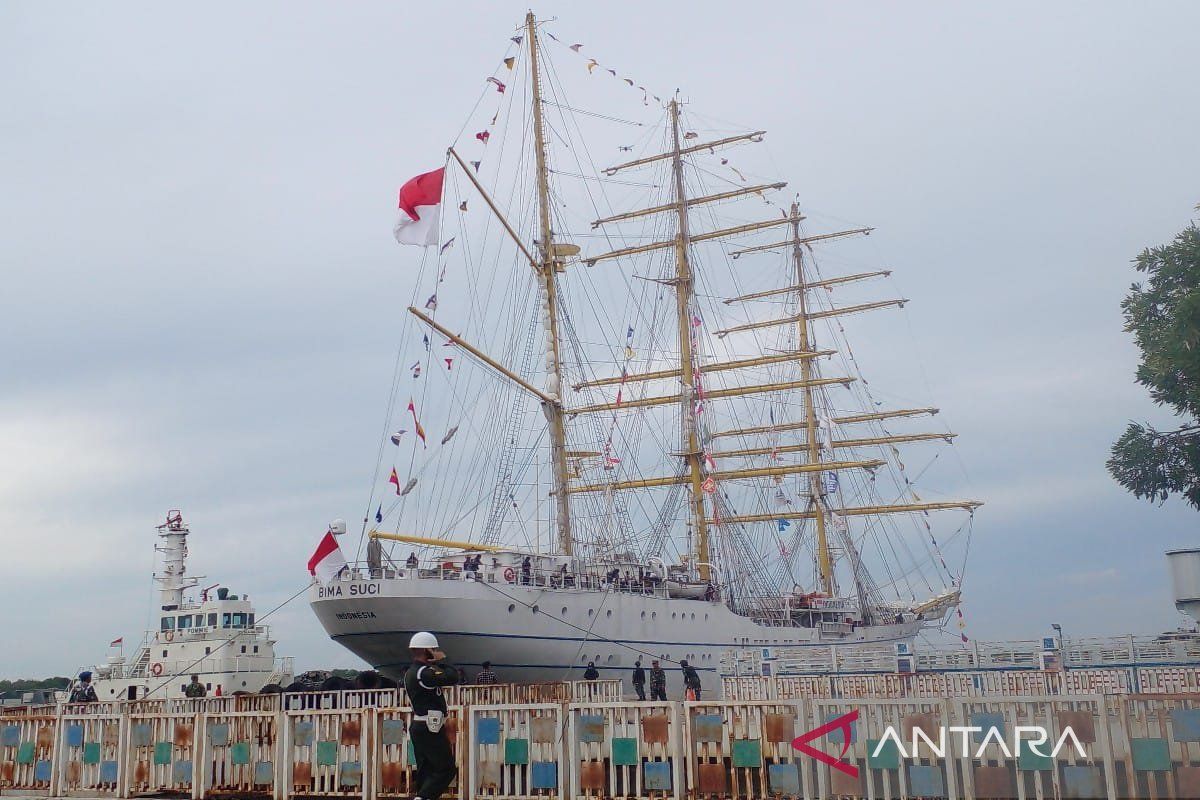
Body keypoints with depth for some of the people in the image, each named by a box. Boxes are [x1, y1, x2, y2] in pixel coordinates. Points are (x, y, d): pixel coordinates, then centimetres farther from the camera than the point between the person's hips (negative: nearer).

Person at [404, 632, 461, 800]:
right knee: (447, 769, -6)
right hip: (430, 729, -10)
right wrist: (441, 661, -12)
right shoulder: (423, 673, -18)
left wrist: (436, 663, 8)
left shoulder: (411, 672, 15)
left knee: (425, 770, 13)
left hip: (418, 727, 10)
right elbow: (453, 677, -26)